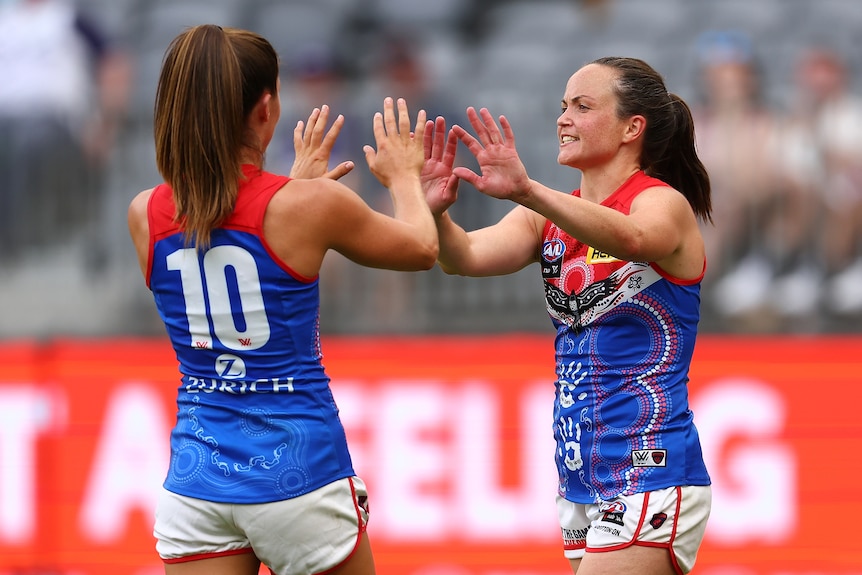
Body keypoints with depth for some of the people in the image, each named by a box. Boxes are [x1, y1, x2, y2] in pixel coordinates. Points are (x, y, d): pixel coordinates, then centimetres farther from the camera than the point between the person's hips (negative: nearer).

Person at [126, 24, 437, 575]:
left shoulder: (147, 215, -2)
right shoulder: (310, 204, -13)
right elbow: (420, 248, 6)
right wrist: (403, 176, 26)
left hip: (196, 473, 3)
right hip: (298, 469, -3)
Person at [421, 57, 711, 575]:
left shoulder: (665, 204, -8)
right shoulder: (550, 216, 12)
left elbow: (630, 238, -33)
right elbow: (470, 256, -6)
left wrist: (527, 191, -48)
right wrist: (434, 213, -29)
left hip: (651, 479, -8)